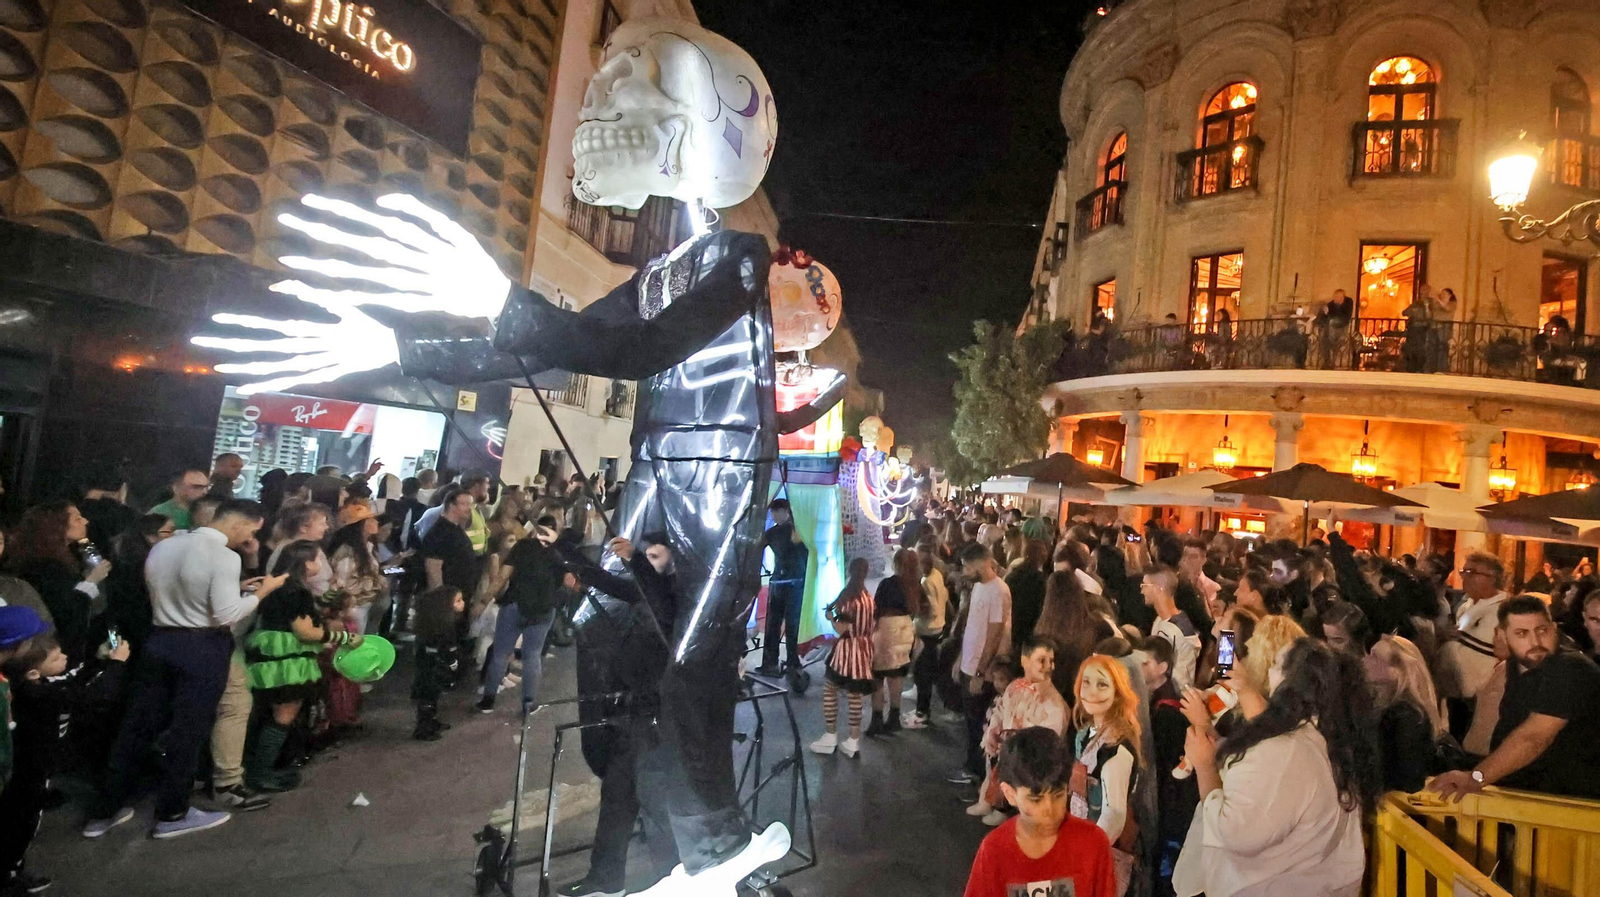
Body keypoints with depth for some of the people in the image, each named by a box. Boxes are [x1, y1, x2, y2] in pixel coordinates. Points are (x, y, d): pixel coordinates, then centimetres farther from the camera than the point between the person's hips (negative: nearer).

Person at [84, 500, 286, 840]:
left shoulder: (161, 548, 7)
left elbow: (175, 594, 15)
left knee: (137, 727, 17)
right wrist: (261, 591, -6)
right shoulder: (224, 556, -19)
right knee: (186, 733, 6)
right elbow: (227, 615, -21)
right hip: (203, 649, -7)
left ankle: (104, 812, 27)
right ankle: (171, 814, 19)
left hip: (159, 641, 7)